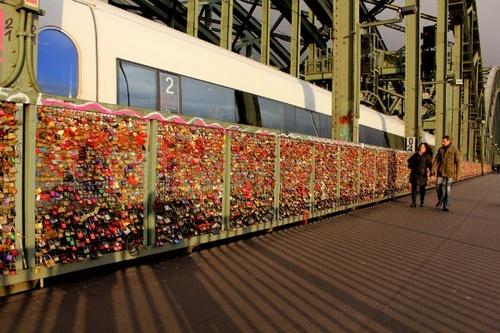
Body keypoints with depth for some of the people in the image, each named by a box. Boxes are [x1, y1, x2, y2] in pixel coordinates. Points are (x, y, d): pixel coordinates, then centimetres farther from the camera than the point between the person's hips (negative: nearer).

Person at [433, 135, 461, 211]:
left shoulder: (454, 150, -4)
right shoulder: (440, 149, 8)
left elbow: (458, 163, -3)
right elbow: (436, 160, 7)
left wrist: (457, 174, -6)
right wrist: (433, 170, -3)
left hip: (449, 173, -3)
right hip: (440, 172, 3)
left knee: (447, 189, -1)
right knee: (438, 187, 4)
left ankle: (446, 206, 7)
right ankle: (440, 200, 29)